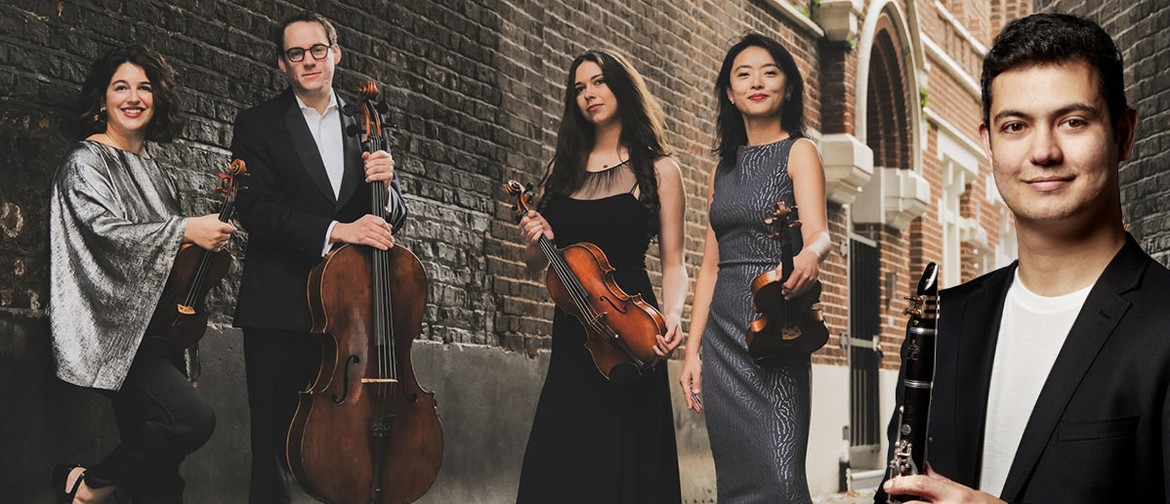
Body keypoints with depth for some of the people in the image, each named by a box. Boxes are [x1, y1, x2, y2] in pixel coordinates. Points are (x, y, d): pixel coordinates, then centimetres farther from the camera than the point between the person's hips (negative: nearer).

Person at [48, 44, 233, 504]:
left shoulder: (157, 173, 20)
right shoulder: (86, 163, -1)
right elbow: (104, 230, -18)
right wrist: (183, 230, -23)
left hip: (158, 324, 8)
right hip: (112, 327, -8)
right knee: (193, 419, -23)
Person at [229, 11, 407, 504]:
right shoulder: (259, 124, 5)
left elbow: (393, 214, 12)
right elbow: (255, 209, -9)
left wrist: (384, 184, -11)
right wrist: (334, 229, -21)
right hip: (280, 311, -2)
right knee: (274, 447, 3)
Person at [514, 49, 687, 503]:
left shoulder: (658, 170, 4)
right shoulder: (563, 169, 15)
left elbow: (673, 263, 0)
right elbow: (537, 263, 16)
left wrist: (671, 315, -19)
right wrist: (535, 241, -6)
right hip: (571, 333, 4)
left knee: (623, 463, -1)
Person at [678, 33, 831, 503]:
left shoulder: (798, 152, 1)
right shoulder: (723, 168, 16)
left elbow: (817, 231, -14)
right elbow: (711, 265, 14)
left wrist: (810, 254, -39)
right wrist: (692, 351, 7)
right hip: (722, 330, 5)